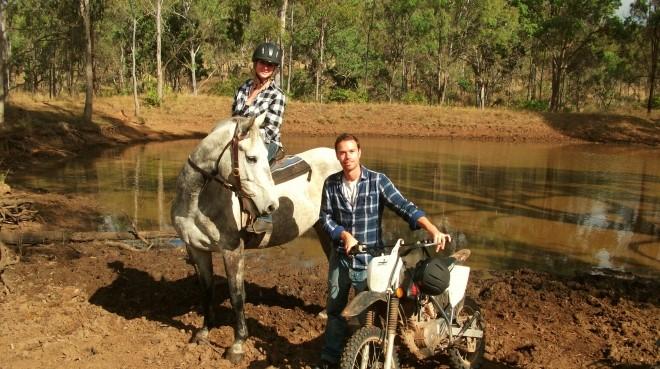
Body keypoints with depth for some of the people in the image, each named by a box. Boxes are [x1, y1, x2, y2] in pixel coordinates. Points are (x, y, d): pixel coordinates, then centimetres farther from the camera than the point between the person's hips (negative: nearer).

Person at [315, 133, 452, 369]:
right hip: (340, 258, 3)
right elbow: (325, 217, 1)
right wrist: (344, 235, -17)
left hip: (370, 260, -3)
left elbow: (403, 206, -18)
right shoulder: (331, 184, 0)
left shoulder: (378, 181, -9)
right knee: (335, 309, 16)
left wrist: (433, 230, -31)